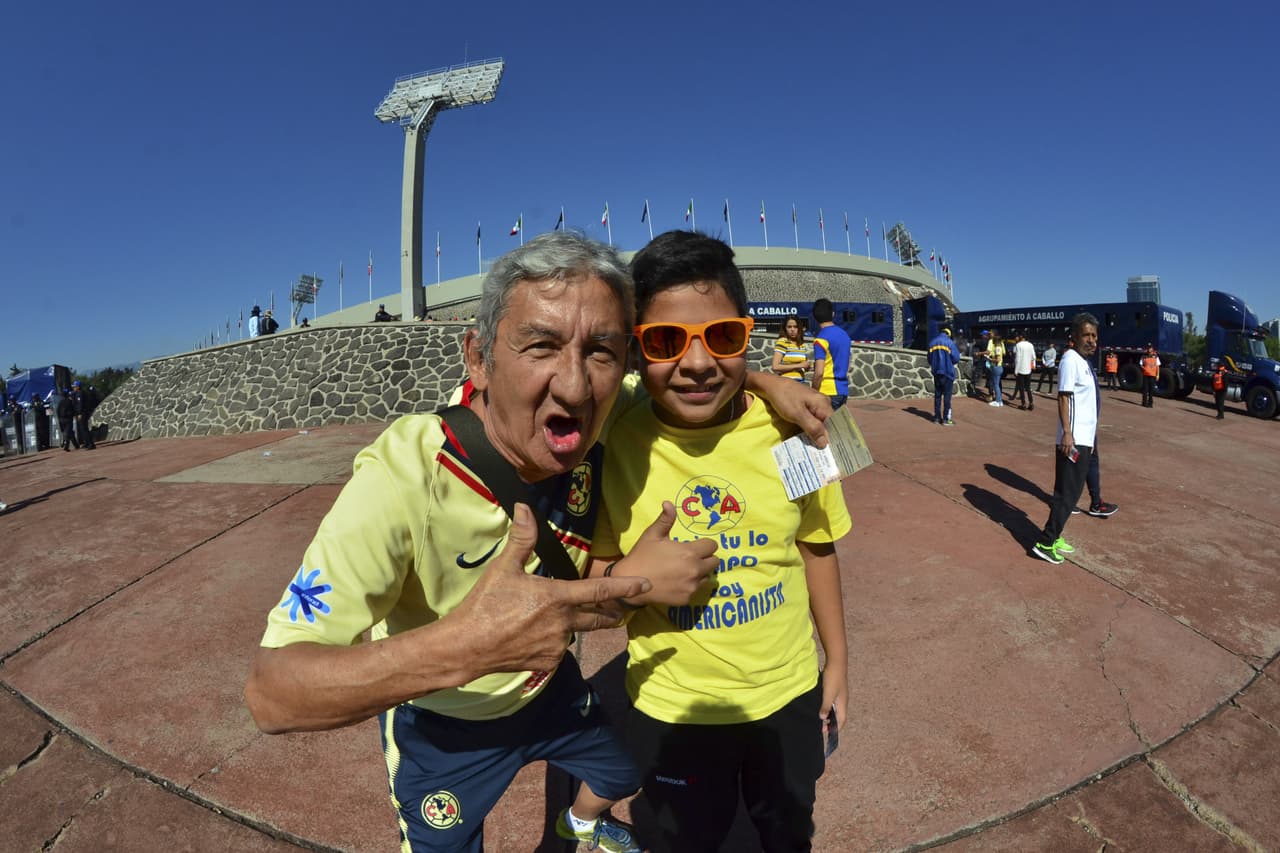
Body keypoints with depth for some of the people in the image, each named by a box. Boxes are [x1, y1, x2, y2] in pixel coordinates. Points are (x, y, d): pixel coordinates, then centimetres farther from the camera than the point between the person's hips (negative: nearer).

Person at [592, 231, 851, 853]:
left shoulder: (788, 428, -16)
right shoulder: (612, 443, -20)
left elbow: (815, 548, 0)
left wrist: (837, 661, 8)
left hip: (791, 692, 2)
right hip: (671, 708, -1)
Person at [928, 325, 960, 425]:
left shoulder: (932, 343, 5)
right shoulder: (950, 342, -9)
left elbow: (929, 359, 10)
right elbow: (956, 358, -11)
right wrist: (950, 362, 9)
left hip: (936, 373, 4)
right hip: (947, 372, -4)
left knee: (937, 395, 12)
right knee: (947, 396, 0)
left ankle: (937, 417, 15)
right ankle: (946, 419, 0)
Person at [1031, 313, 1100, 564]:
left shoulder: (1084, 362, 16)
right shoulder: (1071, 360, -13)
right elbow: (1063, 397, -20)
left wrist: (1091, 433, 22)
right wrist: (1067, 433, -26)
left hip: (1084, 439, 10)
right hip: (1074, 440, -10)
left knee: (1071, 491, 13)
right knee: (1067, 493, -9)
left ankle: (1054, 536, 21)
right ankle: (1045, 544, -5)